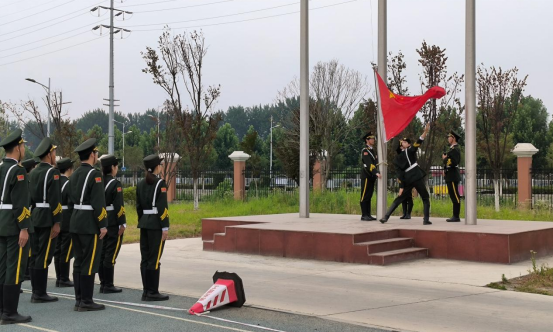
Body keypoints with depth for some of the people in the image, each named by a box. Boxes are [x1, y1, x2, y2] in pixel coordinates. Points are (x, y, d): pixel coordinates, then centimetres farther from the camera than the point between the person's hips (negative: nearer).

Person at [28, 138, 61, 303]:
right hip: (47, 219, -8)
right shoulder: (52, 172, -12)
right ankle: (40, 294, -2)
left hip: (34, 217, 8)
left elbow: (29, 197, 13)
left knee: (35, 255, 10)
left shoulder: (33, 172, 13)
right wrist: (57, 222, -17)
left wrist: (31, 219, 15)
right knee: (44, 257, -5)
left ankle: (36, 291, 16)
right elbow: (55, 199, -18)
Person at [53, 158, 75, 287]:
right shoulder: (69, 184, -14)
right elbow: (72, 203, -19)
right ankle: (64, 279, 0)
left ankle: (59, 278, 16)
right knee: (66, 251, -2)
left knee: (58, 250, 11)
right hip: (68, 221, -8)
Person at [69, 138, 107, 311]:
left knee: (79, 261, 11)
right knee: (89, 263, -4)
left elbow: (71, 198, 15)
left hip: (75, 222, 9)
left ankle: (79, 299, 16)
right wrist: (103, 225, -15)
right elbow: (98, 203, -18)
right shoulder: (94, 174, -13)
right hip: (90, 224, -9)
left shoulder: (75, 174, 13)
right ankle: (86, 301, -1)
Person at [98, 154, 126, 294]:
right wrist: (122, 224, -13)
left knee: (102, 254, 10)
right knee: (110, 255, -4)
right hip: (113, 224, -7)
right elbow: (118, 206, -17)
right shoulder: (115, 183, -12)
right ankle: (108, 286, -2)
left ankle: (103, 283, 15)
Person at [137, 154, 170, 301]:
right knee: (154, 259, -4)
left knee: (145, 258, 8)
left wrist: (142, 223, 19)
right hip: (156, 224, -7)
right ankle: (153, 292, -2)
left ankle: (146, 291, 13)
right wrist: (165, 227, -13)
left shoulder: (141, 184, 11)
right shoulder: (160, 183, -10)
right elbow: (162, 207, -15)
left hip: (144, 223, 7)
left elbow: (139, 206, 13)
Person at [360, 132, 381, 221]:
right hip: (366, 176, -8)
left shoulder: (373, 150, 17)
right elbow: (369, 164, -22)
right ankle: (364, 215, -5)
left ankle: (368, 215, 12)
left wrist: (377, 172, 2)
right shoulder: (365, 151, -10)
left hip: (372, 176, 8)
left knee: (369, 196, 9)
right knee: (365, 196, -6)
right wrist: (376, 173, -32)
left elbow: (376, 163, 16)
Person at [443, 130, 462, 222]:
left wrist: (445, 159, -10)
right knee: (453, 196, 12)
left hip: (453, 176, -10)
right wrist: (445, 158, 4)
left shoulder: (455, 149, -12)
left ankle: (456, 217, -6)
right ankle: (455, 216, 16)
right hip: (450, 176, 10)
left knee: (455, 196, -7)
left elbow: (454, 162, -22)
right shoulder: (451, 149, 19)